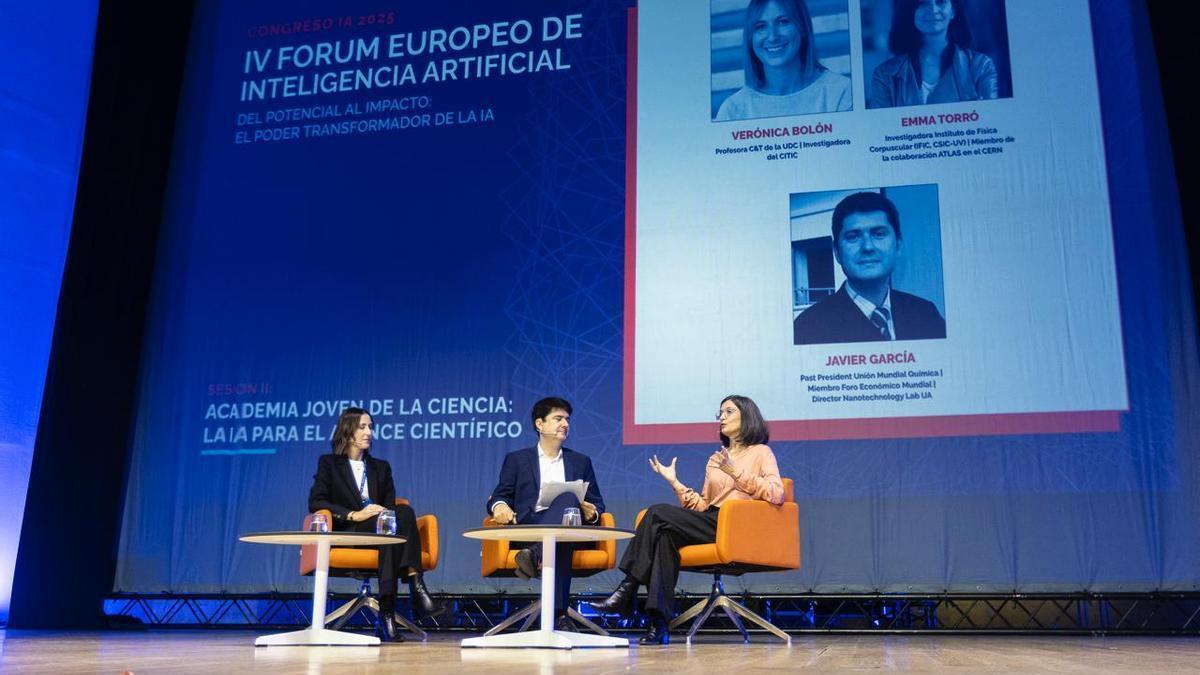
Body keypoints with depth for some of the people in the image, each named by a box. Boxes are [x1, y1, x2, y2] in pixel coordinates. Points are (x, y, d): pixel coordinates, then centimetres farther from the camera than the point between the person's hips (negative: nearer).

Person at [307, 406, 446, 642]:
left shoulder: (381, 467, 25)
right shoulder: (329, 463, 13)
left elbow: (390, 506, 15)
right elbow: (315, 502, -2)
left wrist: (386, 515, -12)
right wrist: (353, 515, -17)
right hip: (347, 534, -4)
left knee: (404, 511, -34)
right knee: (398, 520, -35)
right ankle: (417, 591, -46)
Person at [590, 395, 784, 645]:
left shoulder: (761, 453, 9)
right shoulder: (715, 459, 28)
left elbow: (776, 495, -9)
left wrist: (735, 472, -15)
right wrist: (675, 483, 9)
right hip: (709, 522, 6)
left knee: (658, 513, -21)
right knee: (665, 534, -28)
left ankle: (627, 592, -17)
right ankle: (659, 623, -33)